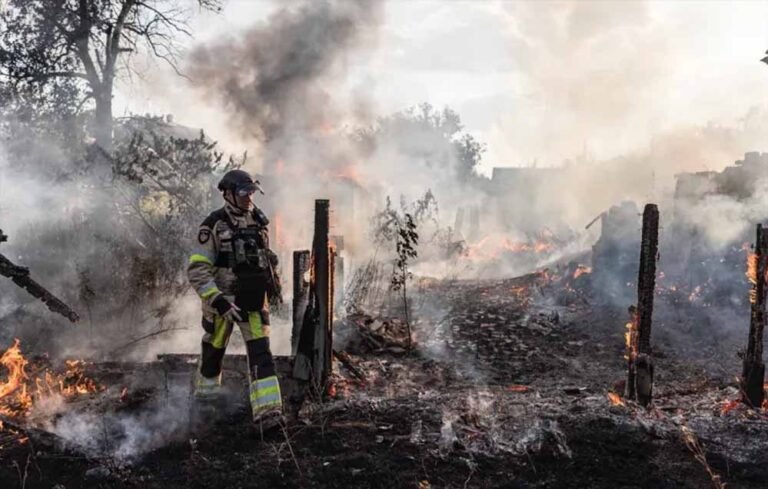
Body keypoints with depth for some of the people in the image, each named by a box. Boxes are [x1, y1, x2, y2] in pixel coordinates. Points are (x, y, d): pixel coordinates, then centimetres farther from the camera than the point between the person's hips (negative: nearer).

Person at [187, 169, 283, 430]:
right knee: (214, 350, 15)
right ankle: (206, 394, 43)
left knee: (260, 351, -9)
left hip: (254, 299, 3)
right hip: (221, 299, -3)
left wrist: (270, 279, 23)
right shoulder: (214, 226, -14)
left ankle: (267, 410, -14)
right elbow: (197, 271, -18)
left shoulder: (257, 220, 3)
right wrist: (220, 302, -26)